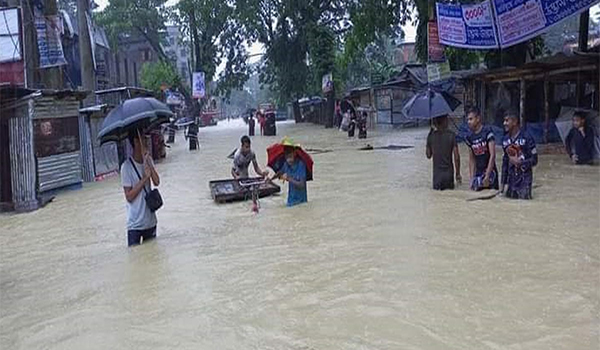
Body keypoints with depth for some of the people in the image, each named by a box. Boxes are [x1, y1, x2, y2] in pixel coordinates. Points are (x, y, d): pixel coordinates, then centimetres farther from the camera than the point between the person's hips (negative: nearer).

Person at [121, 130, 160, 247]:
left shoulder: (148, 160, 2)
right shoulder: (126, 166, -13)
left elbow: (157, 182, -11)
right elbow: (129, 196, -14)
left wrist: (147, 162, -18)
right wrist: (144, 178, -20)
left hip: (150, 221, 5)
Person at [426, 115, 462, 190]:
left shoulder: (431, 136, -1)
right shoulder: (451, 135, -7)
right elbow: (456, 156, -9)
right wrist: (458, 173, 2)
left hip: (437, 173, 2)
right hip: (448, 173, -1)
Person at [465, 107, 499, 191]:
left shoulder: (487, 131, -9)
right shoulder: (469, 137, 8)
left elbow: (492, 155, -13)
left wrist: (487, 175, -18)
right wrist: (472, 178, 8)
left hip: (490, 171, -5)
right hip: (478, 173, 5)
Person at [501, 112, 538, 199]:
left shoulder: (526, 138, -10)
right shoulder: (505, 139, 7)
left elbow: (534, 160, -8)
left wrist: (520, 162, -21)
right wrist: (504, 182, 9)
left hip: (524, 175, -5)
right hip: (511, 175, 5)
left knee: (524, 197, -13)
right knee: (508, 195, -2)